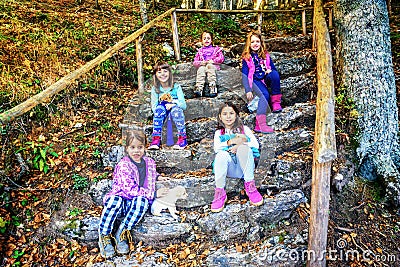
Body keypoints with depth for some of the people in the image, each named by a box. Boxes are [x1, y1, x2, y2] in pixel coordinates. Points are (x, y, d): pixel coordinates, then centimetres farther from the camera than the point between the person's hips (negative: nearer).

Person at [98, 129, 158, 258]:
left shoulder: (149, 162, 8)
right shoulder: (123, 166, -12)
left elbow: (152, 176, 32)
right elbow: (130, 189, -20)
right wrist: (153, 194, -18)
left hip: (136, 203, 3)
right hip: (122, 199, -3)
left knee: (141, 201, -32)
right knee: (114, 201, -37)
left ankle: (122, 232, -20)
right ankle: (104, 236, -18)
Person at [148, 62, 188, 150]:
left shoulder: (176, 87, -4)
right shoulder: (155, 89, 1)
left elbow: (183, 105, -7)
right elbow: (154, 107, -3)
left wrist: (173, 102, -26)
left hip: (175, 113, -1)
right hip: (162, 116, 1)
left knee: (176, 109, -34)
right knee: (160, 107, -30)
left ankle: (183, 139, -25)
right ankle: (156, 139, -31)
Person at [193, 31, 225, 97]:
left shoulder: (216, 49, 22)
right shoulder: (200, 51, 26)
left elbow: (221, 58, 7)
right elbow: (195, 62, 17)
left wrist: (213, 61, -9)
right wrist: (201, 62, -6)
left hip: (213, 65, -1)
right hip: (202, 66, 2)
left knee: (210, 67, -38)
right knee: (201, 70, -35)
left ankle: (213, 87, -49)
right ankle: (199, 88, -51)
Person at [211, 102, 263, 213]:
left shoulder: (244, 129, 16)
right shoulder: (219, 133, 18)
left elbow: (256, 144, 0)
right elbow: (216, 148, -4)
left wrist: (240, 144, -15)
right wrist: (231, 141, -17)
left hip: (244, 167, 0)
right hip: (229, 169, 1)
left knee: (243, 148, -31)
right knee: (222, 154, -32)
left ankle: (249, 184, -22)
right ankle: (220, 192, -27)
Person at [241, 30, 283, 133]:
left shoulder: (266, 55, 17)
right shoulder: (246, 58, 6)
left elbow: (274, 69, 19)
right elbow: (244, 76, -2)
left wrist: (270, 71, -8)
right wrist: (248, 90, -14)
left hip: (266, 78, 4)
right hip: (255, 81, -4)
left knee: (274, 74, -30)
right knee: (264, 95, -33)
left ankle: (275, 102, -25)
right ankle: (260, 124, -44)